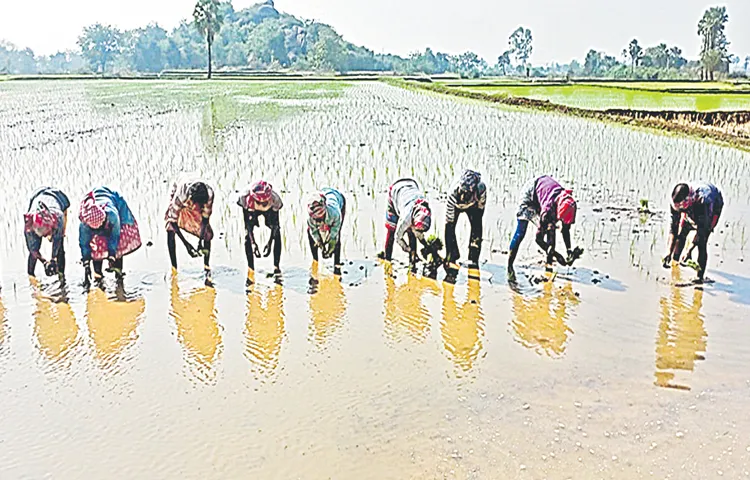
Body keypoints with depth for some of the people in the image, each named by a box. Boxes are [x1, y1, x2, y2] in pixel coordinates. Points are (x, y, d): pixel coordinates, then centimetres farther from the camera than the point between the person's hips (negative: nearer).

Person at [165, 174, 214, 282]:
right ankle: (174, 268, -15)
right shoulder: (180, 196, -44)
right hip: (180, 206, -2)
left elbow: (205, 217, -23)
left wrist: (201, 240, -28)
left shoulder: (209, 193, -36)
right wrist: (187, 244, -36)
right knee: (171, 231, -21)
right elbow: (173, 221, -34)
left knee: (208, 234, -9)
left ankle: (206, 268, 6)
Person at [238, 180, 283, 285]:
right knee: (248, 237, -16)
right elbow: (248, 223, -33)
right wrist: (253, 244, -37)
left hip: (270, 210, 0)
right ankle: (251, 270, -9)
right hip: (251, 210, 0)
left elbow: (275, 223, -29)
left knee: (277, 235, -15)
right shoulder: (247, 199, -41)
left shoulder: (274, 199, -39)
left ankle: (276, 267, -6)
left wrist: (269, 243, -32)